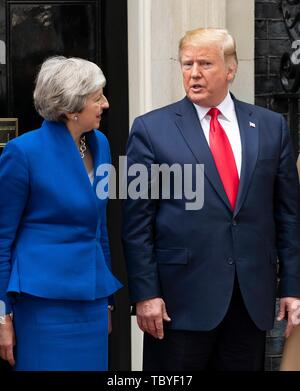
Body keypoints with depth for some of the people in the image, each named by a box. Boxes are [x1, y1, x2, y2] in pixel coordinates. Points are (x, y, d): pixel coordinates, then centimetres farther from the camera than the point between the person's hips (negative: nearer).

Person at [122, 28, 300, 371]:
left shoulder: (270, 127, 8)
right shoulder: (151, 129, -1)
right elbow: (137, 222, -3)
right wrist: (145, 293, -8)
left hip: (252, 299, 3)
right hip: (181, 299, -3)